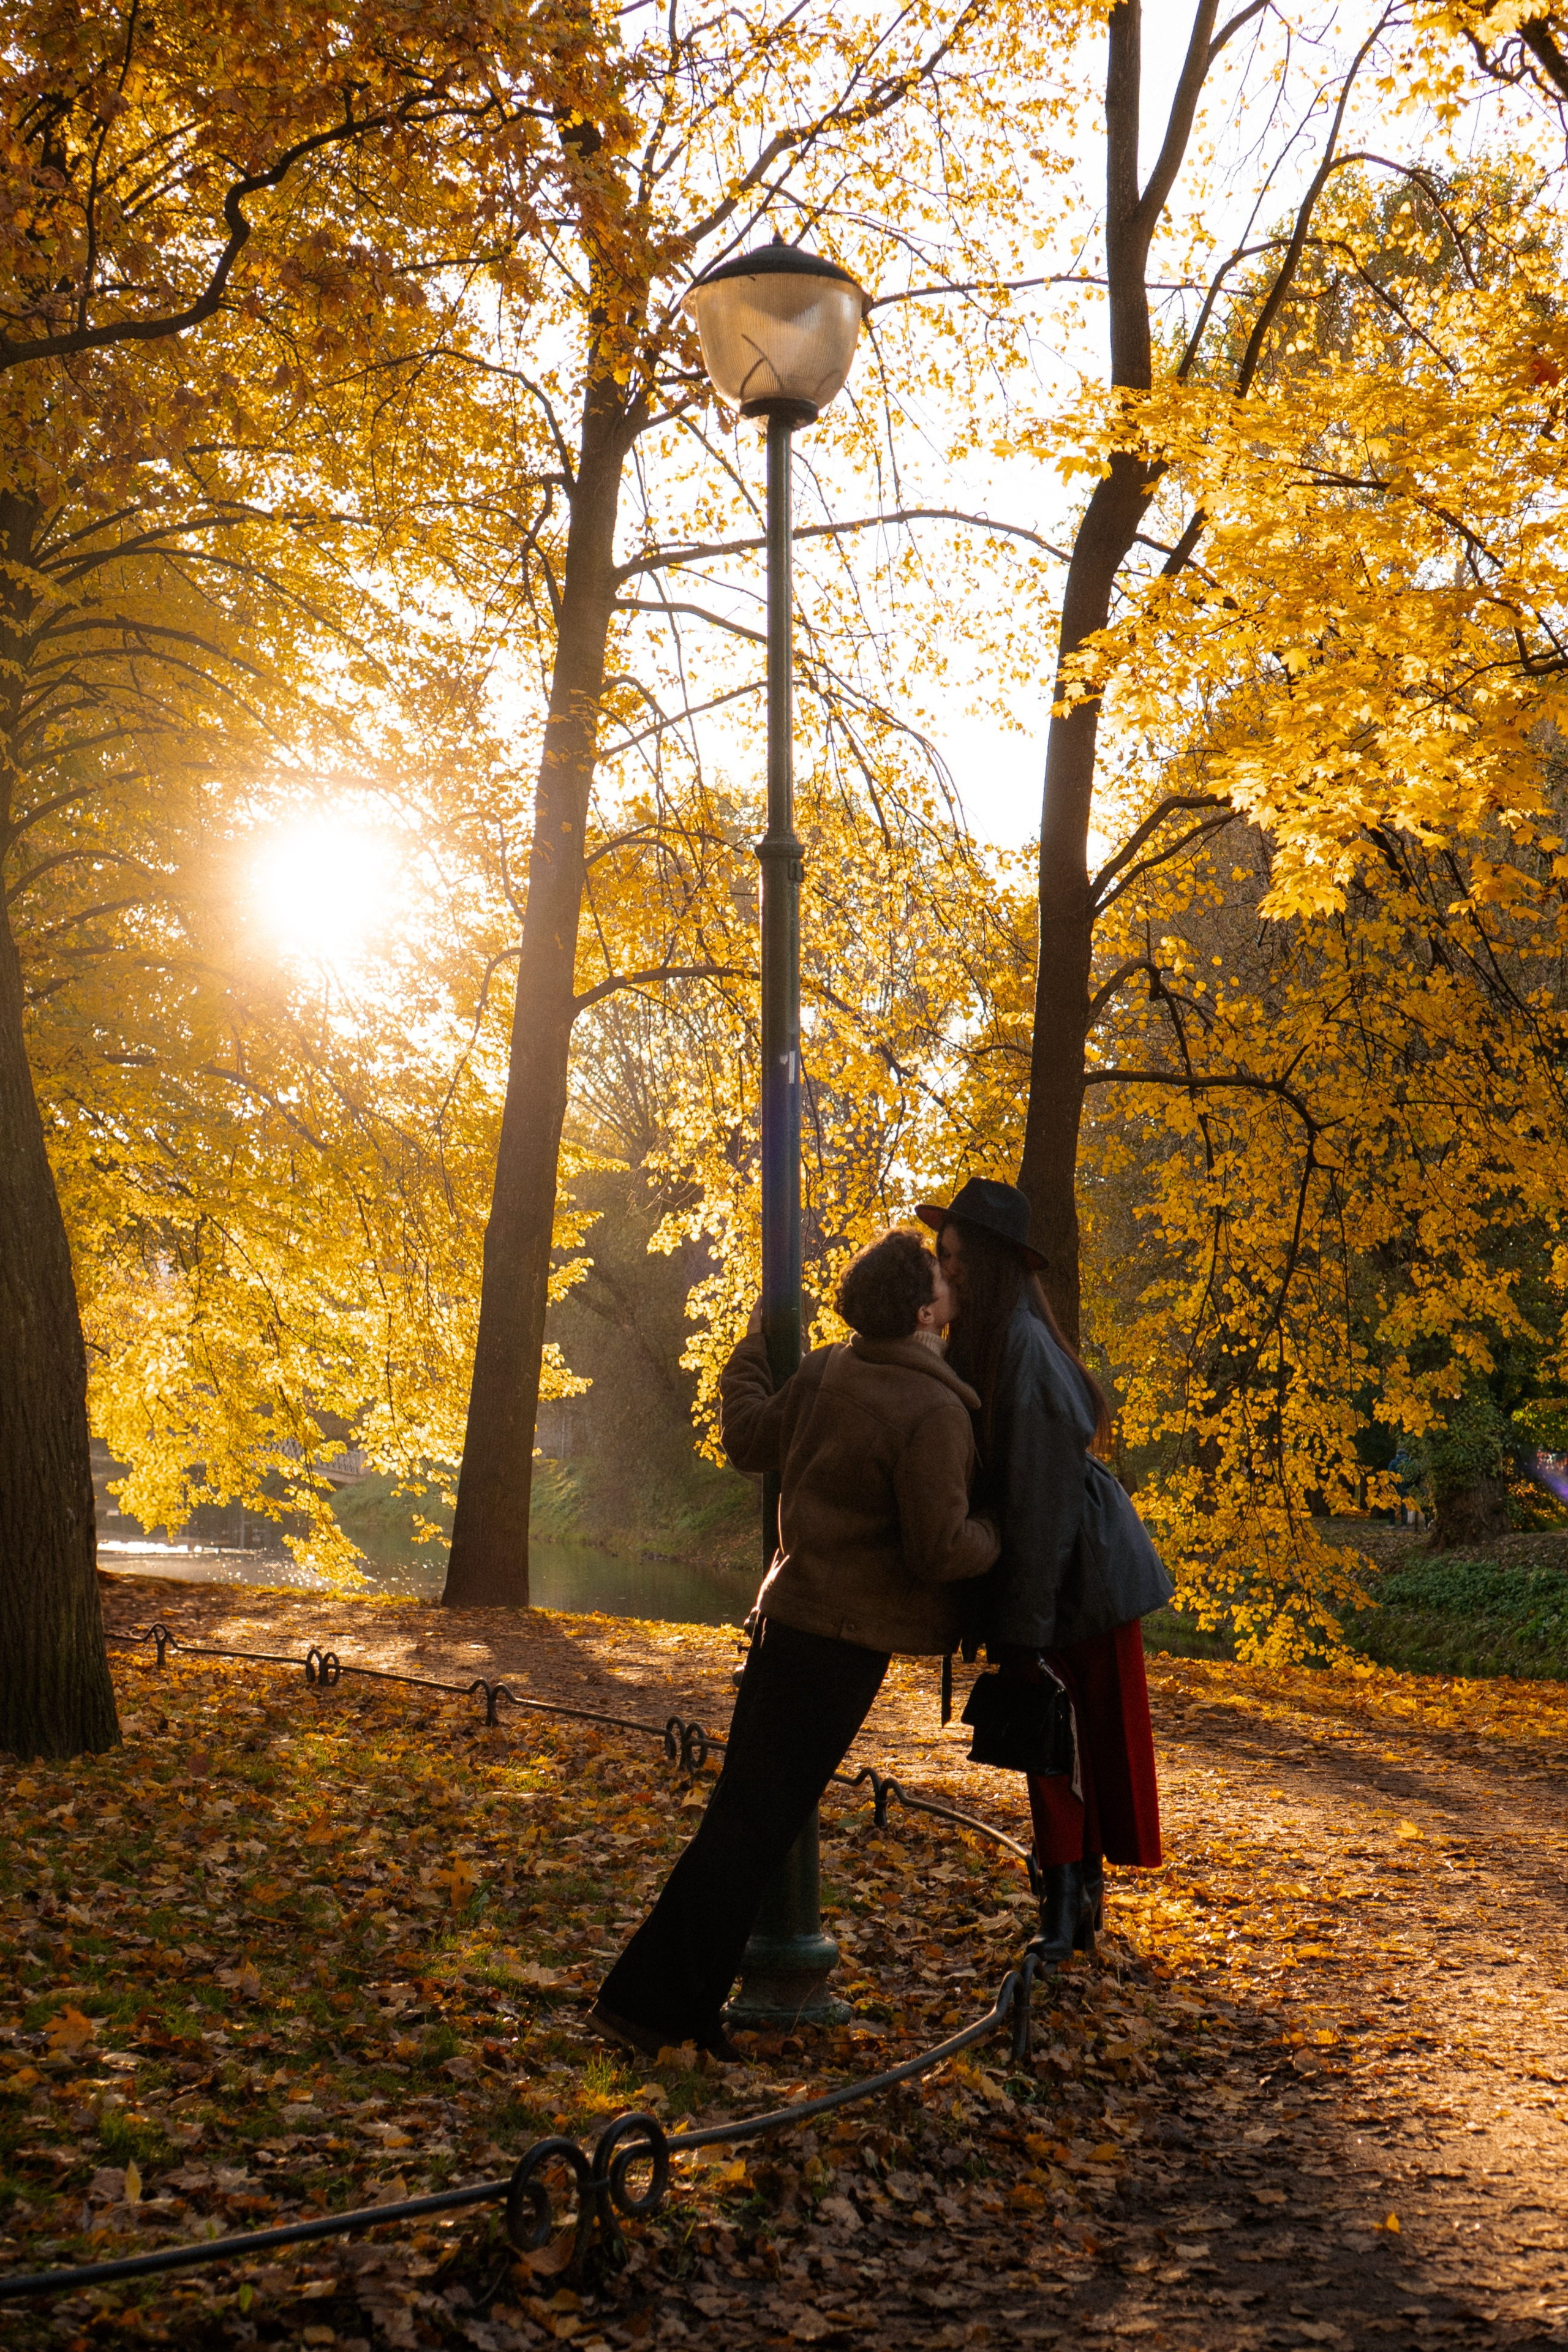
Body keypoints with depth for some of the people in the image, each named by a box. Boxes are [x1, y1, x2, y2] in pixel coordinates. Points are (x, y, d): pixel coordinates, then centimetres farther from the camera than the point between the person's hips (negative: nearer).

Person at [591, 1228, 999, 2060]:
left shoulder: (824, 1371, 3)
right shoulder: (933, 1413, -20)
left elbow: (747, 1439, 16)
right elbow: (938, 1548, -21)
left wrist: (750, 1355, 31)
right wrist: (994, 1535, 0)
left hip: (793, 1611, 8)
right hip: (845, 1637, -8)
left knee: (746, 1813, 15)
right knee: (753, 1822, -2)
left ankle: (677, 2003, 22)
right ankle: (654, 2003, 3)